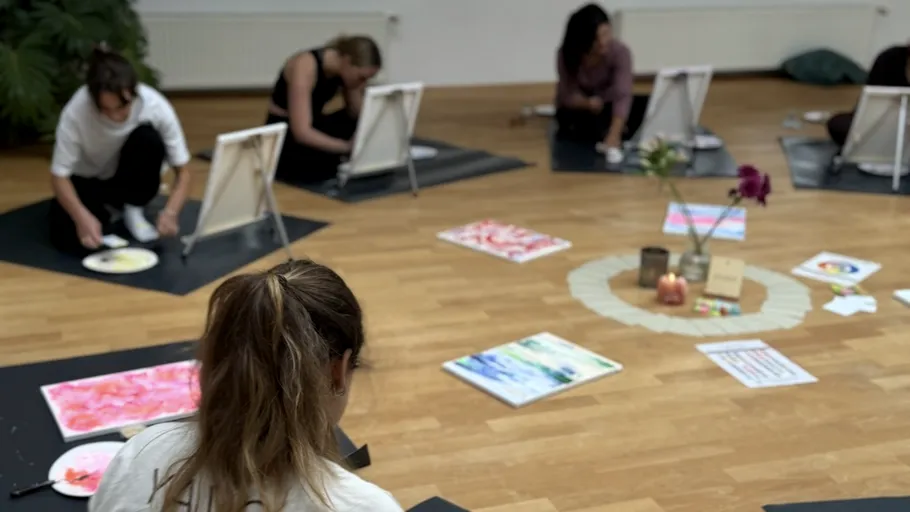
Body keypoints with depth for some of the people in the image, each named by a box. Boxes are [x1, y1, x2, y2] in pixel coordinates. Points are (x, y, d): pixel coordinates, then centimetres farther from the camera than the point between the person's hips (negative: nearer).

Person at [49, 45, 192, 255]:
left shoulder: (156, 106, -29)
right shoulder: (76, 112, -33)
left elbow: (182, 171, -22)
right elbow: (59, 175, -24)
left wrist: (170, 212, -40)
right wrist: (83, 217, -41)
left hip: (126, 177, 1)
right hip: (86, 179, -1)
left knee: (148, 138, -32)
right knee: (72, 240, -26)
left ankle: (133, 209, -7)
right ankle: (105, 210, 8)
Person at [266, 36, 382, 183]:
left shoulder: (345, 70, -7)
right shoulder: (306, 66, -28)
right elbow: (302, 132, -37)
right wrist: (351, 148, -39)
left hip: (312, 130, 6)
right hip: (283, 139, -6)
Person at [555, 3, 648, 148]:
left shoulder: (620, 51, -26)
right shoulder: (566, 55, -23)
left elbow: (622, 96, -36)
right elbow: (568, 95, -20)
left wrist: (614, 135, -50)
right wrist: (588, 103, -44)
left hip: (608, 105, 1)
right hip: (579, 108, -1)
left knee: (647, 105, -25)